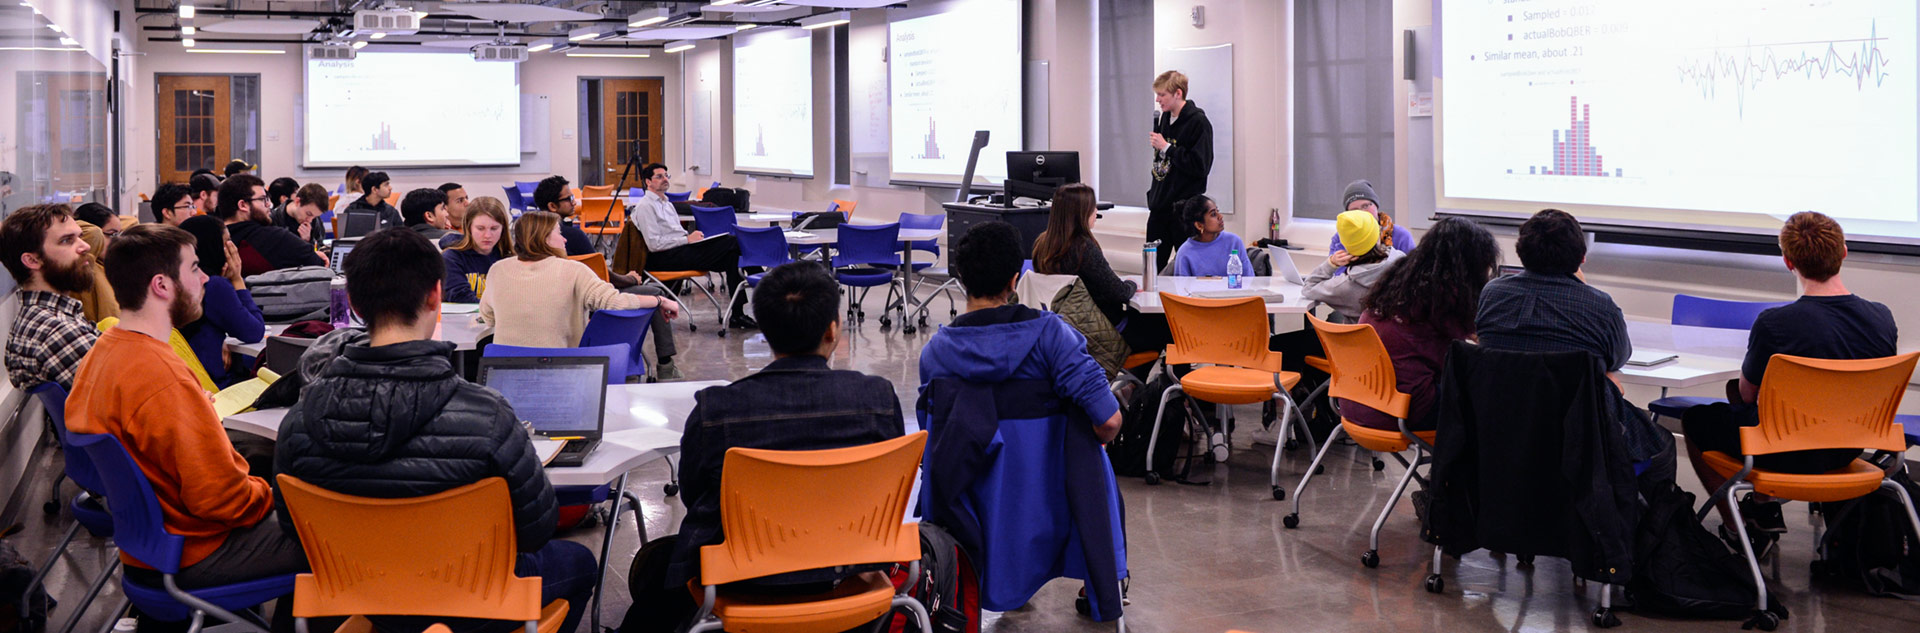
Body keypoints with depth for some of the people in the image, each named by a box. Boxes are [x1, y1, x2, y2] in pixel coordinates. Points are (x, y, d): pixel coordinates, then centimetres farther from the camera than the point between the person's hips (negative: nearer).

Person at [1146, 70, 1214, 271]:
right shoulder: (1163, 119, 12)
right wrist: (1153, 194, 16)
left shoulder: (1198, 123, -11)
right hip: (1160, 206, 7)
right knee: (1153, 265, 8)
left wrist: (1166, 147, -16)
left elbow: (1200, 166, -19)